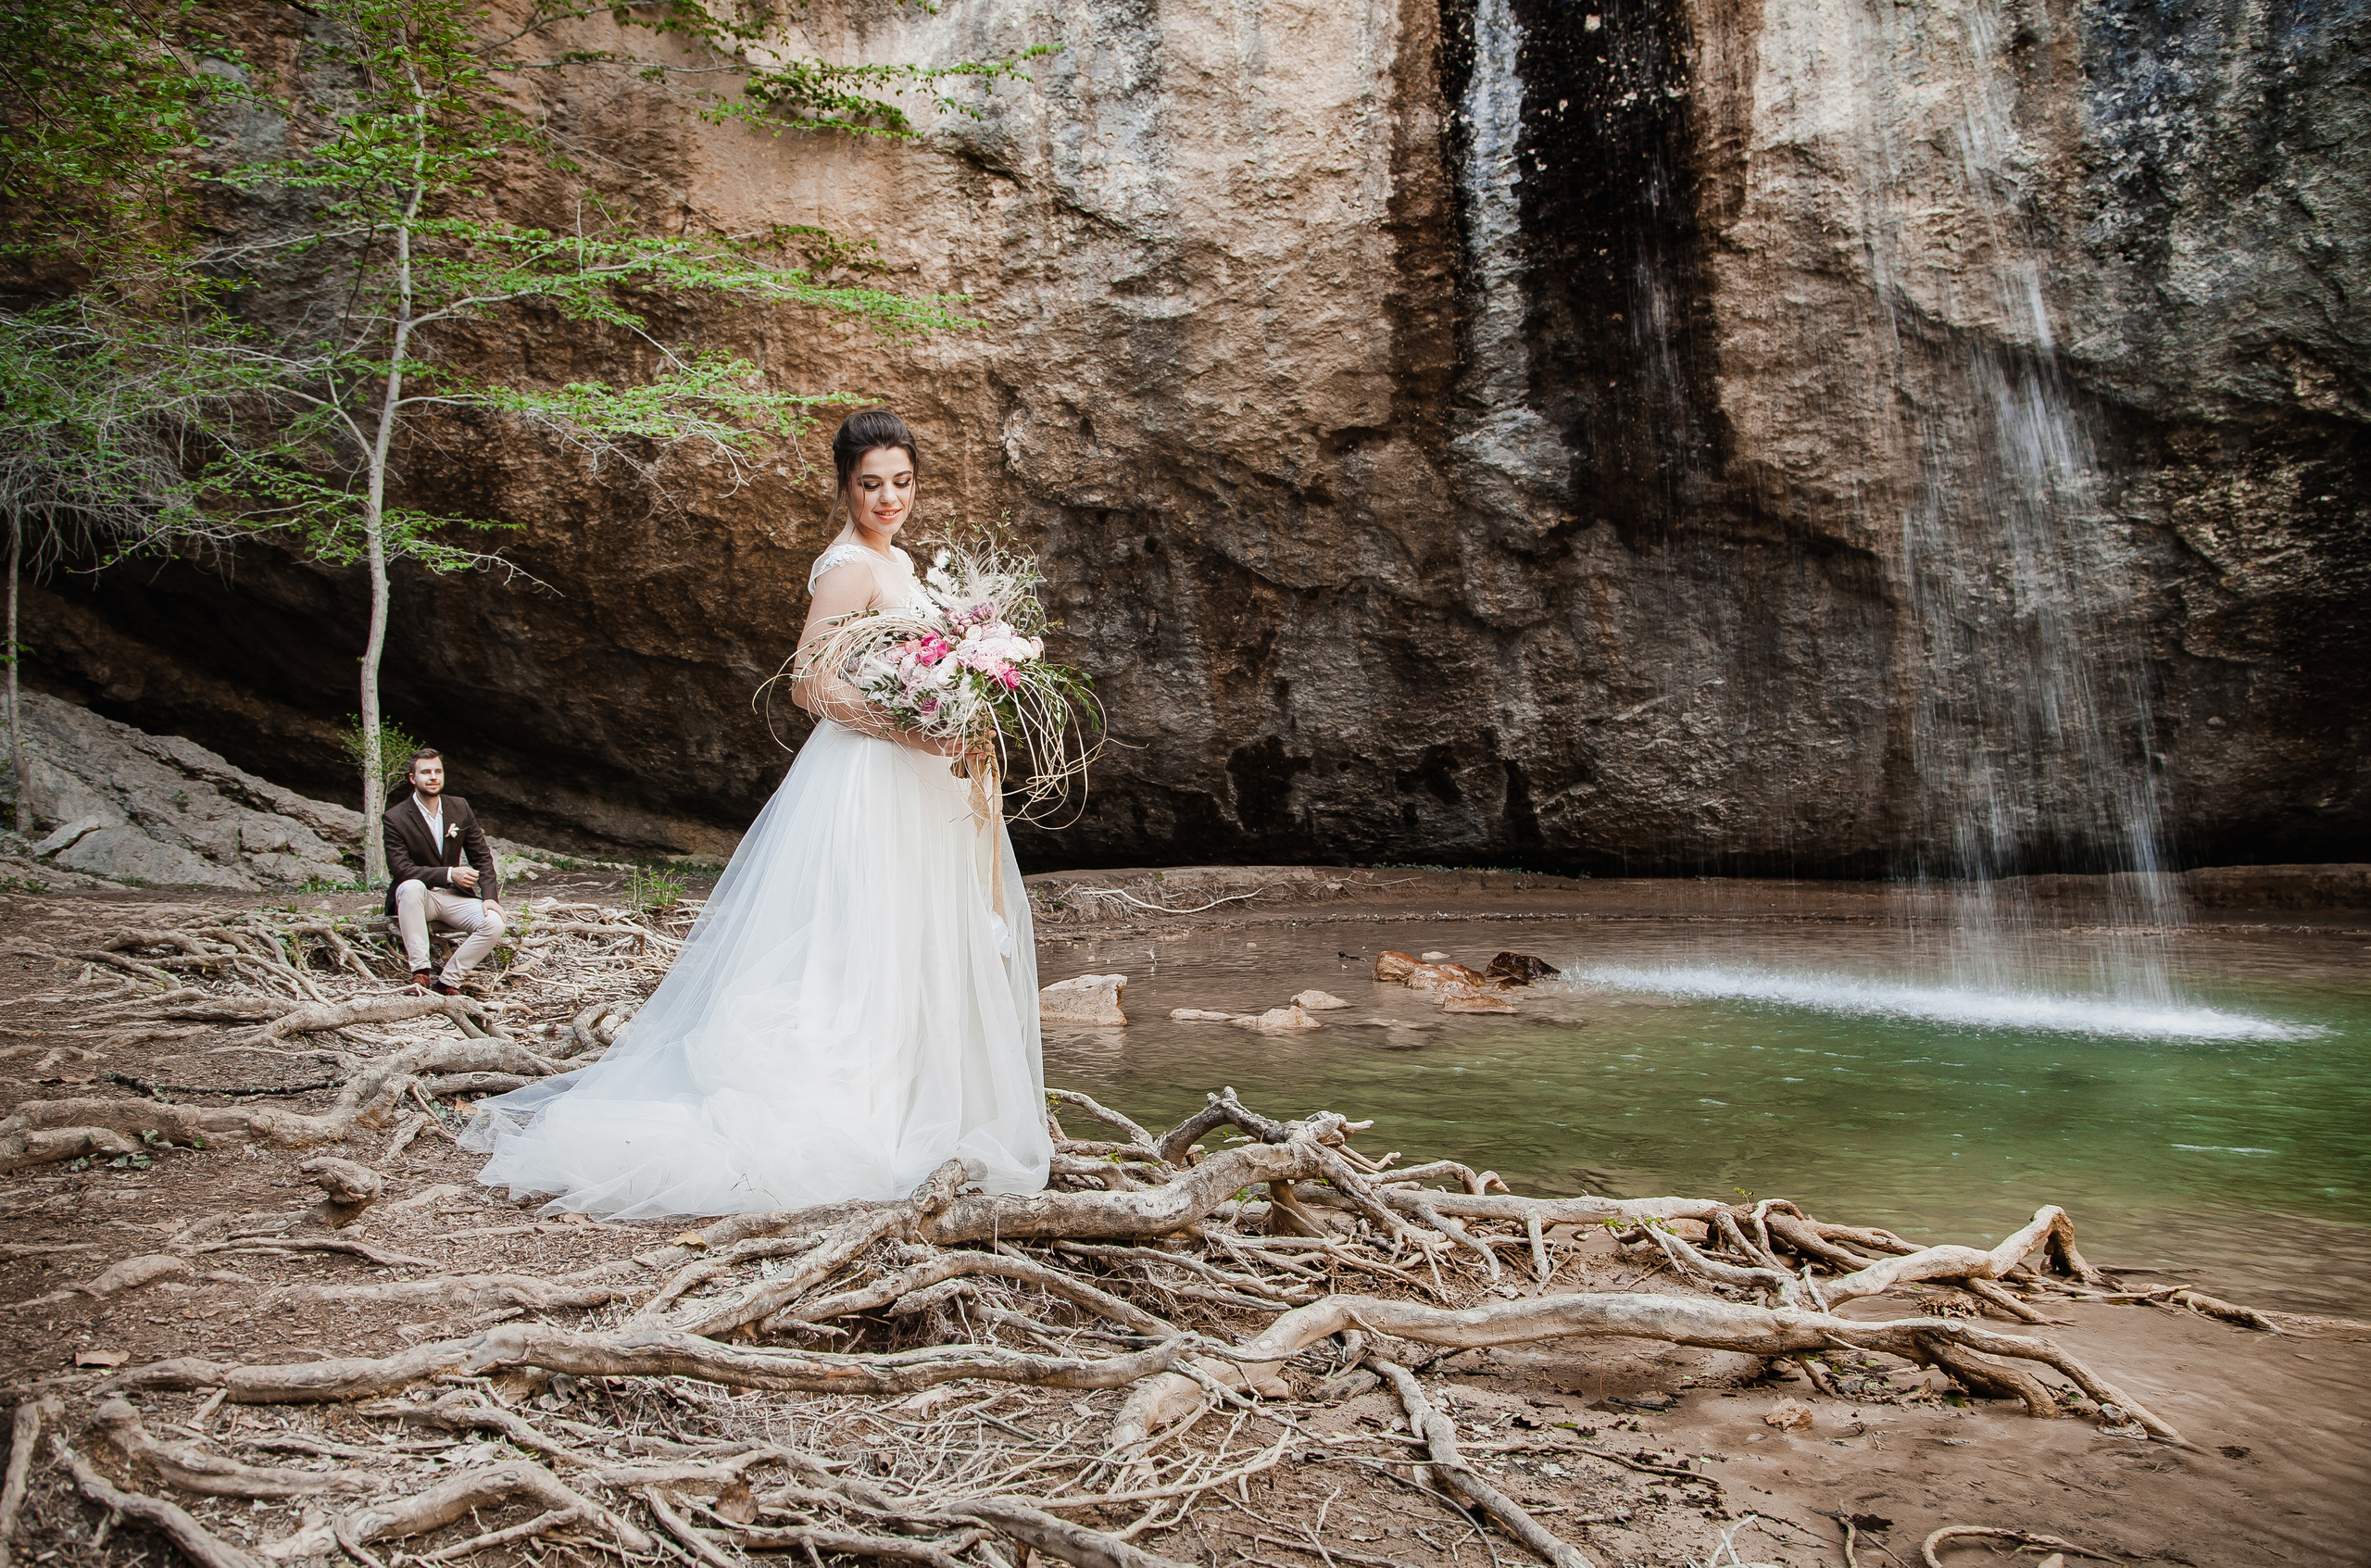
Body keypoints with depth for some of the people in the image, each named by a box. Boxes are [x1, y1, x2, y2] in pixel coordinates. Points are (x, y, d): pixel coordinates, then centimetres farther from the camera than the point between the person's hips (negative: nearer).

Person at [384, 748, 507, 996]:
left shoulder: (460, 808, 3)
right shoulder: (395, 818, -9)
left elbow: (482, 857, 5)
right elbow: (400, 869, -18)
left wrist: (489, 896, -10)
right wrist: (449, 874, -26)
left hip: (455, 896, 3)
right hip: (418, 896, -3)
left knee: (495, 924, -23)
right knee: (412, 887, -39)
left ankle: (448, 982, -13)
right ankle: (420, 972, -34)